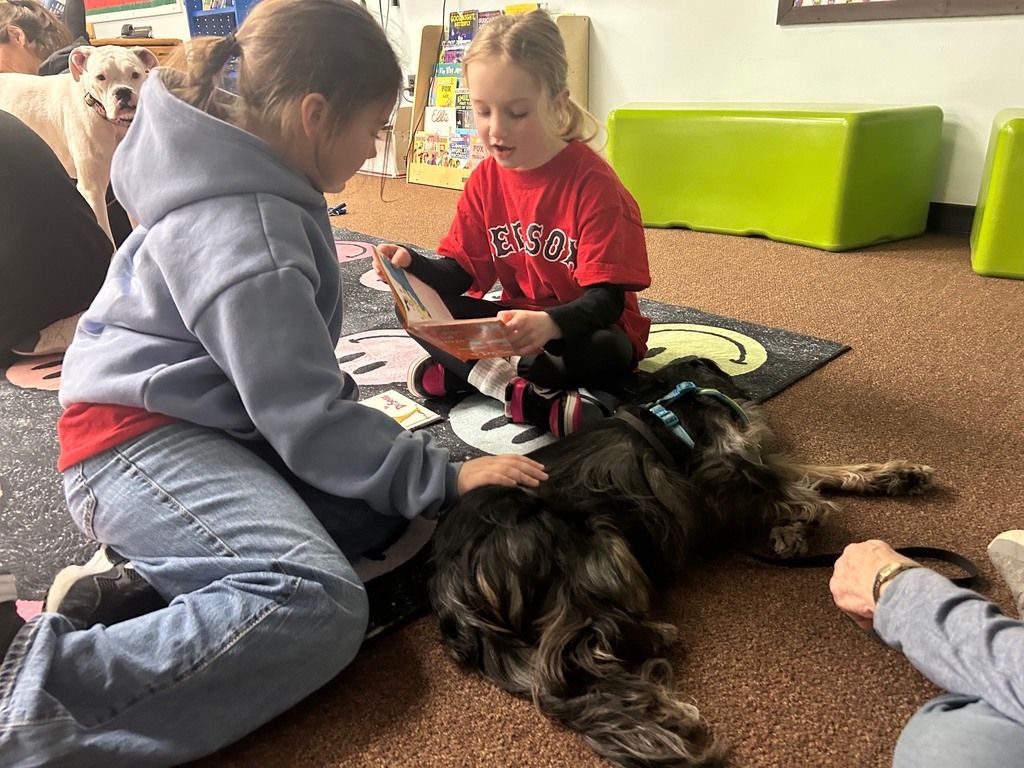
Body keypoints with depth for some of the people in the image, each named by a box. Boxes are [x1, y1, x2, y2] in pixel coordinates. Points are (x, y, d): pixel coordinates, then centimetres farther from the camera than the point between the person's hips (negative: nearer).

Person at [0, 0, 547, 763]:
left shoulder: (253, 183, 7)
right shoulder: (244, 236, -23)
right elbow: (305, 418, -21)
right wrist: (445, 477, -14)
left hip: (222, 419, 10)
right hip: (142, 441, -10)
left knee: (388, 497, -3)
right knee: (317, 604, -30)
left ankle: (145, 574, -5)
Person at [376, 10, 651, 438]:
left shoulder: (593, 183, -20)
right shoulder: (486, 179, -2)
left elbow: (606, 299, -25)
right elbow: (461, 270, 1)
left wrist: (550, 324, -45)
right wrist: (413, 265, -21)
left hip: (586, 328, -5)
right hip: (519, 323, 5)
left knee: (605, 354, -39)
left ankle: (458, 373, -23)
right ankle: (524, 395, -26)